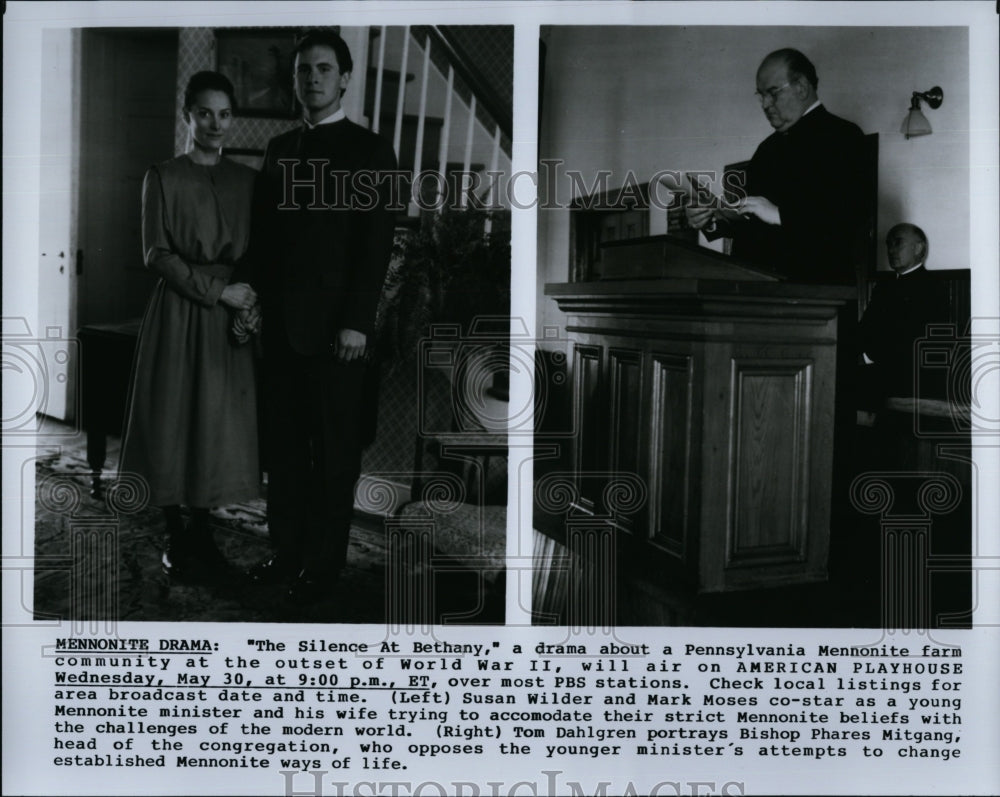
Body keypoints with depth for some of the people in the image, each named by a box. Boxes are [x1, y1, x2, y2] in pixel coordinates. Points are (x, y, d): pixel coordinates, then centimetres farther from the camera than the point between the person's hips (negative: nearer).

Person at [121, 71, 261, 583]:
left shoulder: (245, 181, 10)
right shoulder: (163, 177, 0)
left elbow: (253, 253, 12)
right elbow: (157, 254, -7)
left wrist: (249, 304, -5)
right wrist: (216, 290, -14)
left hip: (229, 319, 3)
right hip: (178, 313, -3)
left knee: (219, 424, 4)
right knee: (173, 421, 1)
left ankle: (201, 535, 16)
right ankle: (174, 539, 12)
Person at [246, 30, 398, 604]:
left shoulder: (369, 150, -2)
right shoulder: (280, 148, 15)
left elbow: (377, 244, -9)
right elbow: (264, 234, 15)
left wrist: (357, 321, -15)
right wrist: (254, 300, 6)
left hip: (334, 325, -5)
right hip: (280, 322, 6)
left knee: (335, 449, 2)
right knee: (285, 443, 10)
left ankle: (325, 563, 11)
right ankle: (288, 549, 20)